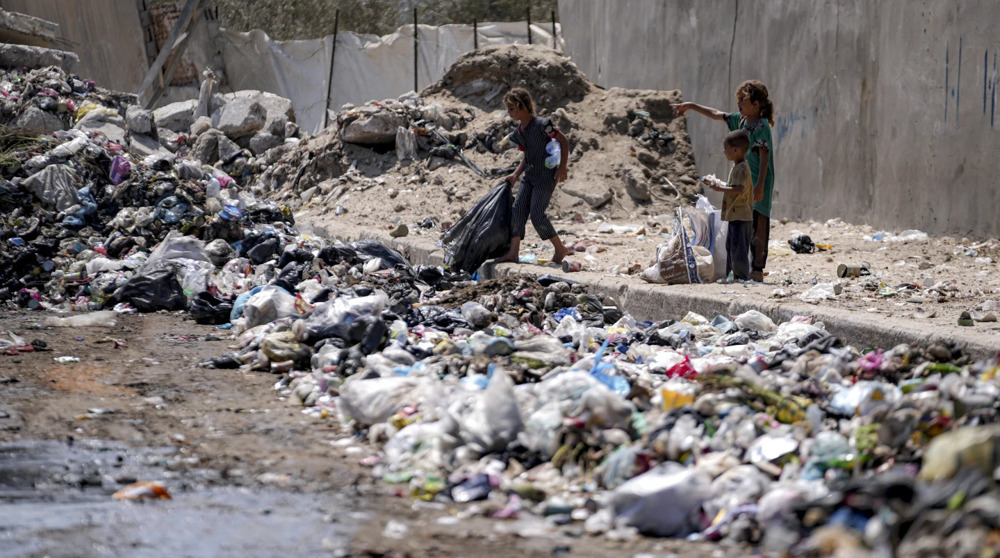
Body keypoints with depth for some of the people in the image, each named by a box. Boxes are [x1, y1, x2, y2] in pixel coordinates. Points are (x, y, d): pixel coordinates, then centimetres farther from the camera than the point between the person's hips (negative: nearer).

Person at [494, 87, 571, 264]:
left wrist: (563, 167, -12)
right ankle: (513, 252, -8)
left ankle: (560, 249, 5)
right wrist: (515, 175, 5)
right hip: (529, 175, 8)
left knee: (537, 214, -11)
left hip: (546, 175, -8)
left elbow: (564, 141, -8)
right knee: (518, 209, -6)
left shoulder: (542, 125, -16)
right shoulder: (519, 133, 9)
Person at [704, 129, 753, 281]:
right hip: (735, 215, 11)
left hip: (740, 215, -11)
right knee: (730, 246, 15)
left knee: (738, 247, -10)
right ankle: (732, 275, 20)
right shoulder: (737, 167, 17)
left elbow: (739, 189, -26)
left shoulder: (741, 168, -16)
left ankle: (742, 276, -8)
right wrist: (717, 183, 18)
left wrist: (720, 188, -26)